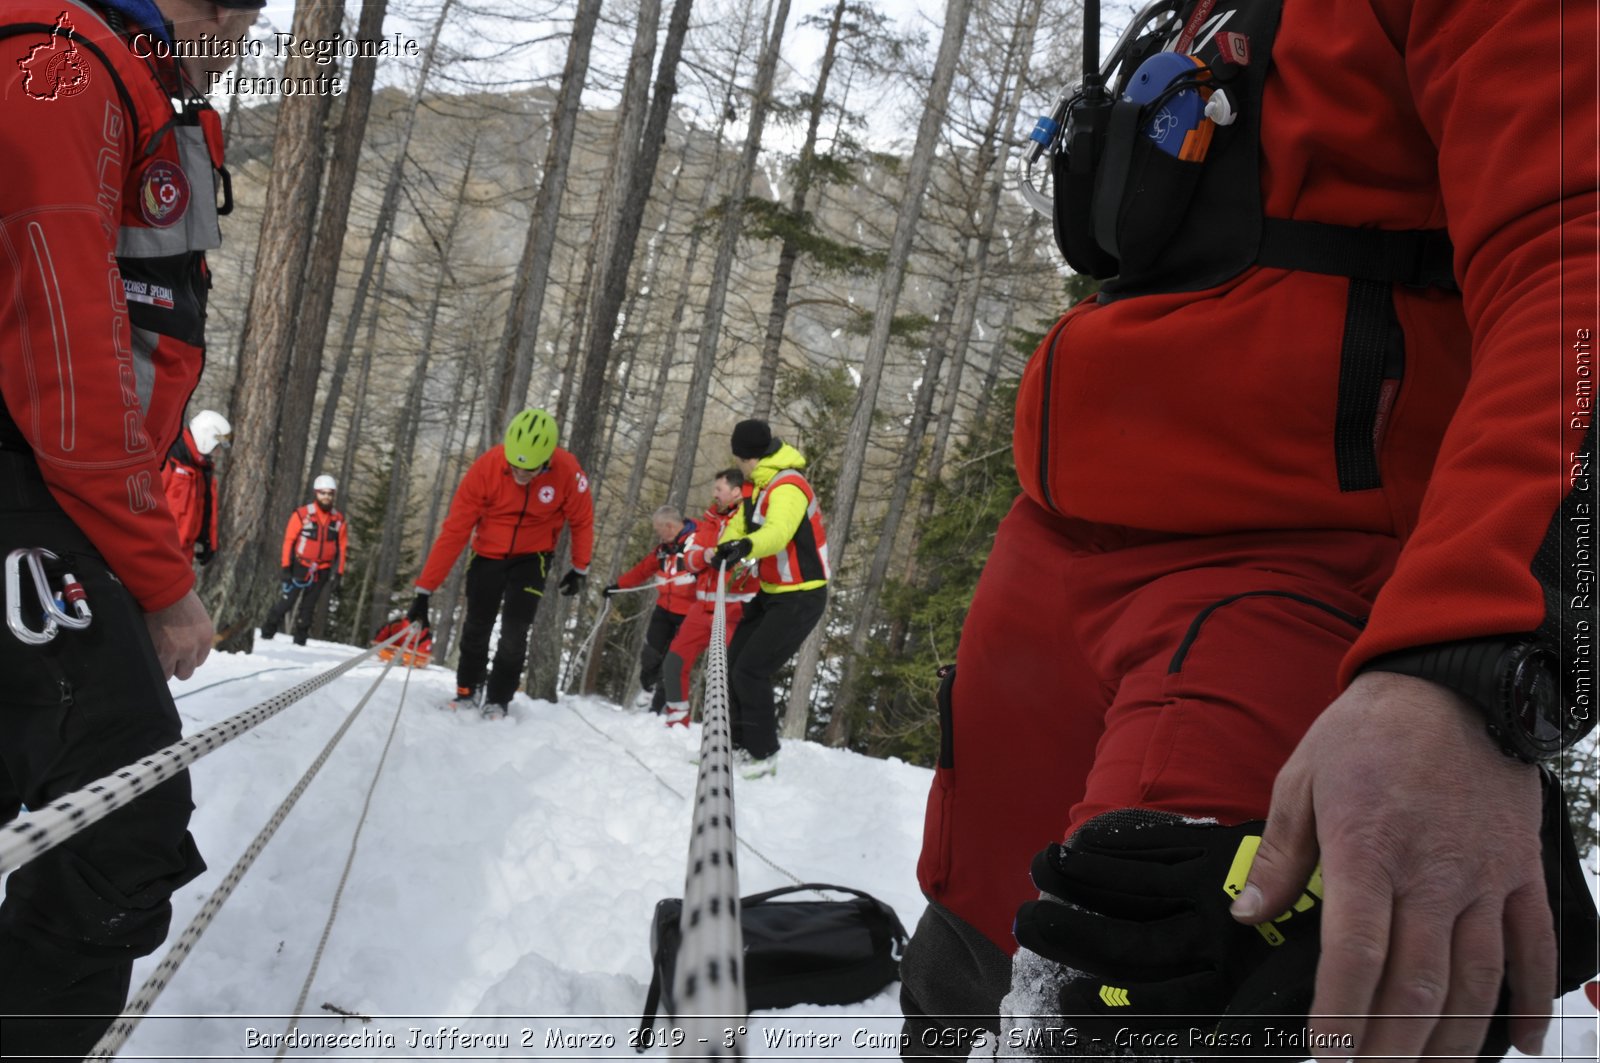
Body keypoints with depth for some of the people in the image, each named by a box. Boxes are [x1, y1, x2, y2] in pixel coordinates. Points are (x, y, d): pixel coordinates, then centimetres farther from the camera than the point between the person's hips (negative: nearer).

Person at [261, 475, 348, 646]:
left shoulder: (339, 520, 2)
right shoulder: (302, 514, -10)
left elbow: (342, 548, 7)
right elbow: (289, 540, -7)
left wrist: (338, 574, 4)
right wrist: (286, 567, -9)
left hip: (321, 572, 3)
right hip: (300, 567, -3)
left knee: (308, 607, 10)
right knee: (285, 602, -5)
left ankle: (300, 641, 17)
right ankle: (266, 635, 7)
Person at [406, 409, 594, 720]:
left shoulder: (567, 472, -28)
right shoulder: (486, 468, -29)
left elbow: (582, 520, -8)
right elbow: (454, 531, -26)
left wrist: (580, 569, 2)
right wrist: (424, 590, -26)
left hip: (531, 557, -1)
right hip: (488, 554, 1)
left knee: (514, 633, -8)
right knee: (476, 628, 7)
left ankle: (497, 701, 10)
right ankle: (468, 691, 30)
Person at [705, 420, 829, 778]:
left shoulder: (787, 487, -23)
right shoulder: (760, 484, 8)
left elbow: (778, 530, -40)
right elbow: (741, 522, 11)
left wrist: (745, 546, -59)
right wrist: (725, 548, -11)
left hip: (800, 598, -10)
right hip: (772, 593, 10)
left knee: (751, 671, -11)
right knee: (734, 663, 10)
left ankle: (763, 753, 4)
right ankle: (739, 743, 24)